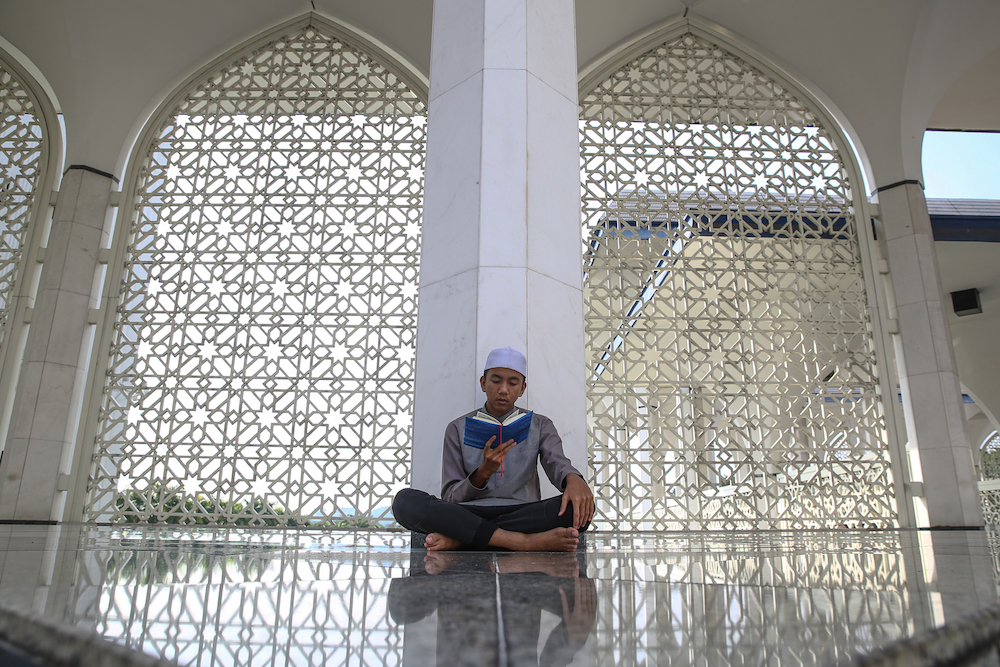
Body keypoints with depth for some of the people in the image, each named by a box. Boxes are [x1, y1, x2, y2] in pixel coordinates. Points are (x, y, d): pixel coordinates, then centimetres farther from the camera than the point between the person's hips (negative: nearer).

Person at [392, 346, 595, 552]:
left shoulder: (539, 425, 16)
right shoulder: (458, 429, 13)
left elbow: (557, 463, -4)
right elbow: (450, 498, 6)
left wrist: (574, 479, -29)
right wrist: (484, 472, -14)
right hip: (469, 513, 0)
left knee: (580, 507, -31)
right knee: (405, 500, -26)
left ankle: (458, 538, -27)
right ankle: (522, 541, -34)